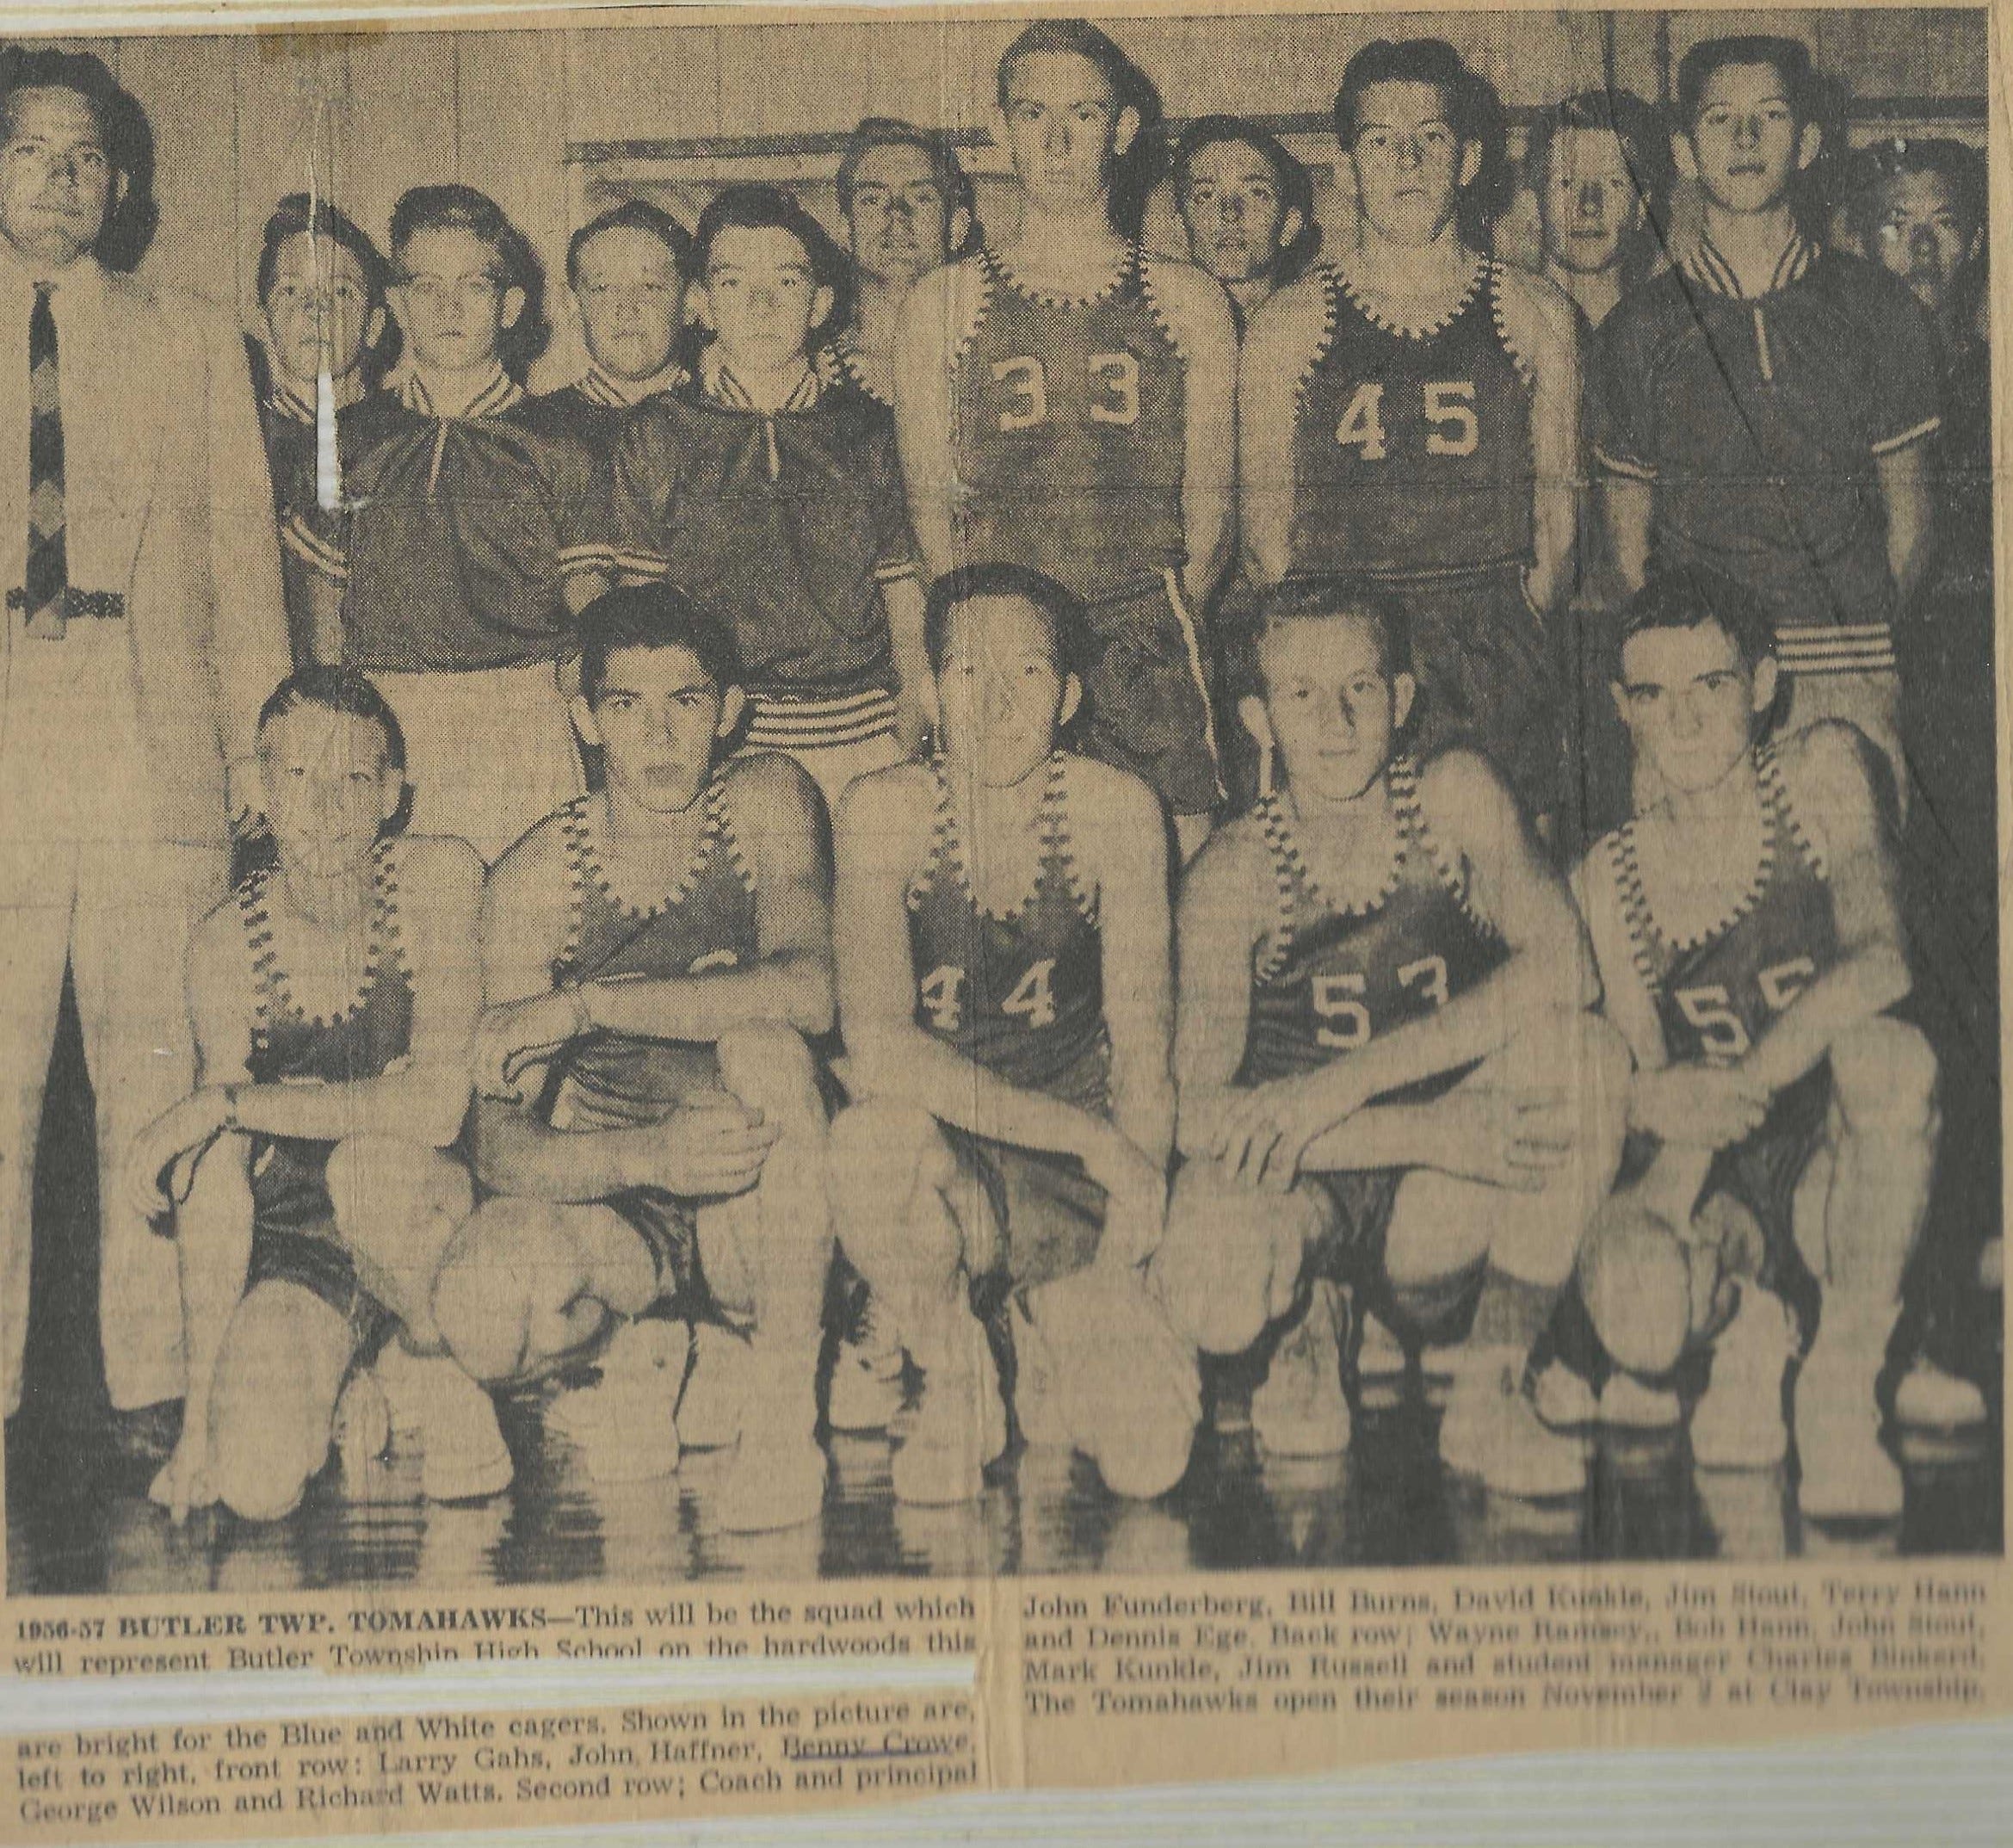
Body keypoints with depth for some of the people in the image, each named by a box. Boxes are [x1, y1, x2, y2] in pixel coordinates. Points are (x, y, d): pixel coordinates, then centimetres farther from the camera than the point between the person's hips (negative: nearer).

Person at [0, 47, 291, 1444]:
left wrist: (263, 754, 4)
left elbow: (243, 560, 13)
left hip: (156, 745, 0)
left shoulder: (194, 348, 18)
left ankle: (155, 1386, 5)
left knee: (157, 1088, -1)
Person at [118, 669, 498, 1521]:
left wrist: (225, 1104, -24)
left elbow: (438, 1103, -25)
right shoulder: (226, 945, -8)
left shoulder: (438, 877, -14)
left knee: (366, 1162, -36)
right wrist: (197, 1412, -13)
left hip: (426, 1212, -1)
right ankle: (340, 1371, 13)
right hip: (292, 1239, 2)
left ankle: (431, 1362, -6)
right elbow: (216, 1203, -10)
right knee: (255, 1487, -21)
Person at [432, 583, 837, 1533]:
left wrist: (581, 1007, -27)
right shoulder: (536, 875, -7)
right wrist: (645, 1156, -34)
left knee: (760, 1040, -32)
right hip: (612, 1200, 1)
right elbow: (502, 1149, -13)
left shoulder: (764, 799, -6)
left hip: (759, 1205, 0)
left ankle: (784, 1402, -20)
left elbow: (809, 990, -26)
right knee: (478, 1306, -32)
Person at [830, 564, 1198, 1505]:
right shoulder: (886, 810, -10)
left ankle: (1050, 1327, 18)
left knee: (1149, 1455, -18)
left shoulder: (1115, 810, -7)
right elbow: (878, 1047, -22)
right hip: (941, 1164, 0)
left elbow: (1143, 1050, -7)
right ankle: (953, 1376, -7)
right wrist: (1085, 1136, -28)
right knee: (875, 1135, -37)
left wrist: (1122, 1258, -17)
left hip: (1073, 1184, 1)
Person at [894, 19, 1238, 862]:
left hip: (1150, 658, 0)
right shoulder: (942, 305, 12)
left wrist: (1165, 630, -1)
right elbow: (929, 509, 8)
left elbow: (1208, 507, 10)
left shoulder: (1188, 302, 13)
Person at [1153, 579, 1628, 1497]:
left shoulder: (1454, 796, -7)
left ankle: (1489, 1397, -14)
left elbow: (1565, 968, -21)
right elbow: (1199, 1115, -20)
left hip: (1443, 1211, 2)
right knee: (1212, 1302, -36)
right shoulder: (1235, 874, -11)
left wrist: (1344, 1082, -28)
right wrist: (1431, 1132, -30)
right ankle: (1305, 1326, 5)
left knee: (1585, 1054, -27)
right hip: (1293, 1185, -1)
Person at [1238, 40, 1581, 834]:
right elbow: (1264, 523, 6)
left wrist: (1518, 634, -2)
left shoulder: (1536, 315, 10)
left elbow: (1559, 510, 11)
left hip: (1499, 669, 1)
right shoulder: (1288, 326, 7)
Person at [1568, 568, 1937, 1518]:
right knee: (1632, 1313, -34)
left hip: (1846, 1173, 0)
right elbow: (1654, 1079, -3)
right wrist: (1663, 1107, -28)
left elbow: (1881, 964, -20)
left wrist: (1743, 1081, -31)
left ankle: (1843, 1385, -17)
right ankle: (1746, 1325, 7)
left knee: (1888, 1053, -35)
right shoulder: (1609, 876, 1)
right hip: (1721, 1189, 1)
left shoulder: (1821, 772, -5)